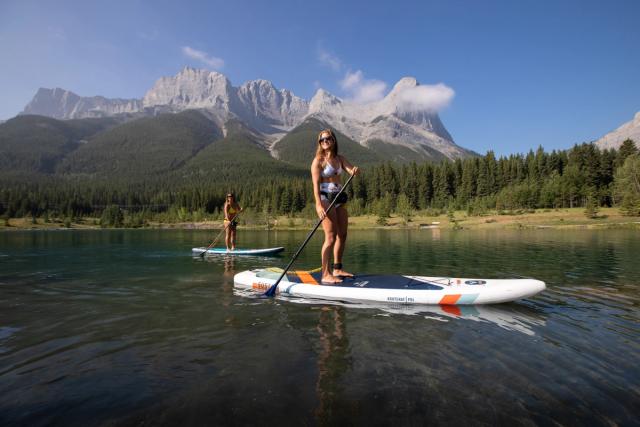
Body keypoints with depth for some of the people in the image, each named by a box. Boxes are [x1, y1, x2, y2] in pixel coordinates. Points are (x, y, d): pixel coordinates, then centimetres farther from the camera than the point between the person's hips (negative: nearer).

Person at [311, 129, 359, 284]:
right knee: (331, 237, -12)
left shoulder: (340, 158, 13)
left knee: (342, 235, 11)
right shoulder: (318, 160, -6)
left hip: (339, 199, 7)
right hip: (325, 199, -7)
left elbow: (351, 169, -2)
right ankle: (325, 275, -7)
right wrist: (319, 205, -24)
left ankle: (337, 269, 24)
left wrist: (355, 170, -27)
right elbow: (316, 184, -13)